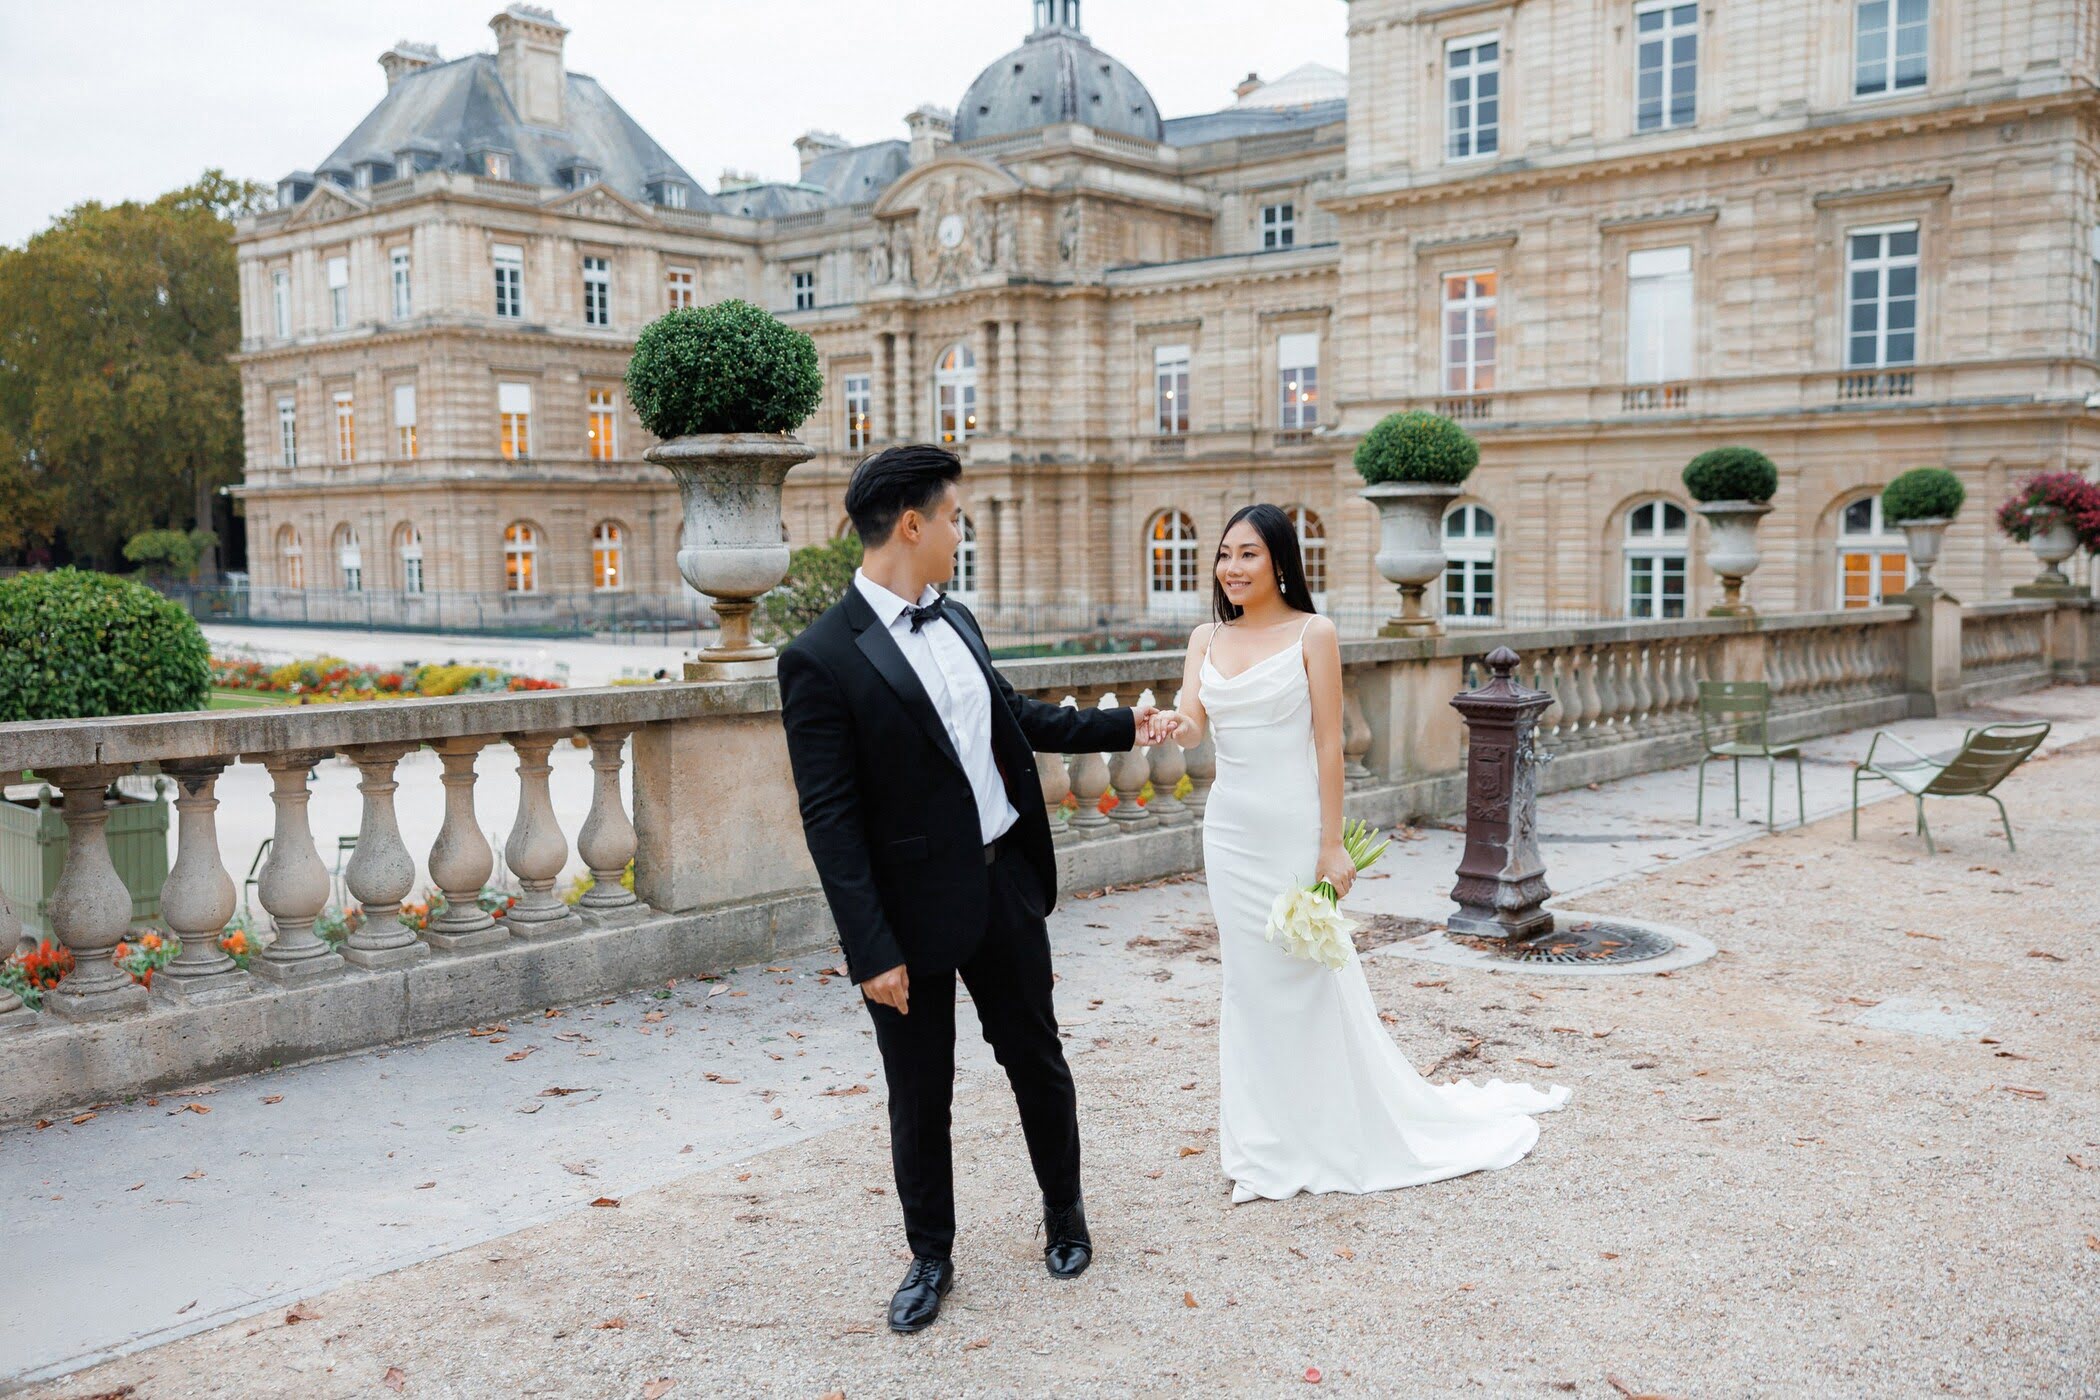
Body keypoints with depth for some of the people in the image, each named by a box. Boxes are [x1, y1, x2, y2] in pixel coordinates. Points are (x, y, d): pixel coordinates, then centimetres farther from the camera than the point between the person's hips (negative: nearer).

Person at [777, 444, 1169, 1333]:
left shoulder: (954, 621, 6)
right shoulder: (822, 659, -17)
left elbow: (1015, 718, 22)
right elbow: (829, 821, -18)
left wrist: (1121, 727, 26)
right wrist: (871, 952, -19)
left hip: (1006, 884, 6)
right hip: (915, 911, -6)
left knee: (1036, 1058, 18)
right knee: (920, 1096, 10)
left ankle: (1065, 1210, 40)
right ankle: (931, 1258, 31)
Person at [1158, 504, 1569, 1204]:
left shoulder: (1312, 633, -6)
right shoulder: (1206, 639, 7)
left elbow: (1328, 743, -9)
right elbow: (1191, 724, -4)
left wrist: (1332, 844, -12)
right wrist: (1178, 727, -29)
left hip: (1294, 828, -5)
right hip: (1229, 828, 5)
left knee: (1311, 977, 3)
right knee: (1250, 981, 10)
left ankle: (1337, 1137, 20)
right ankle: (1269, 1145, 23)